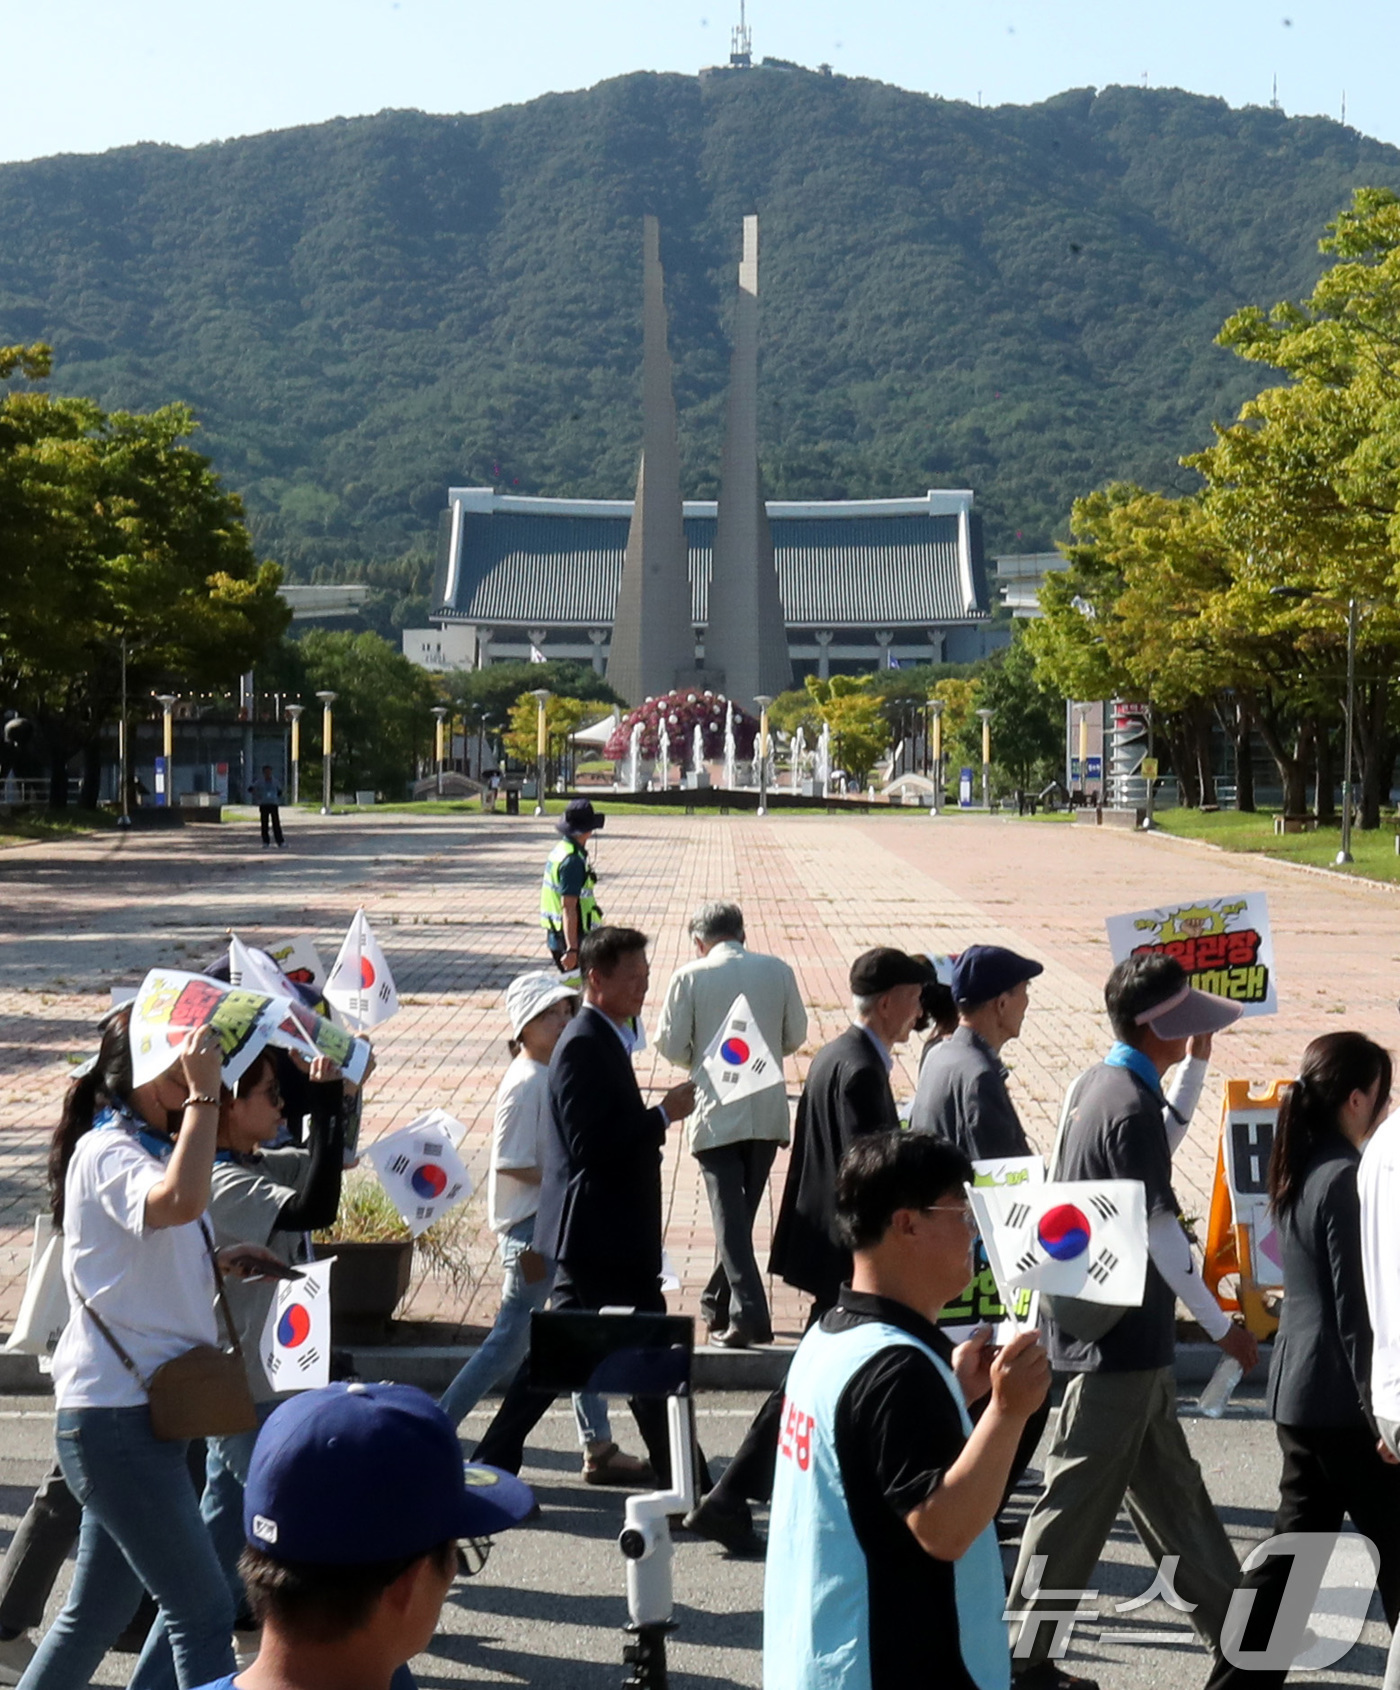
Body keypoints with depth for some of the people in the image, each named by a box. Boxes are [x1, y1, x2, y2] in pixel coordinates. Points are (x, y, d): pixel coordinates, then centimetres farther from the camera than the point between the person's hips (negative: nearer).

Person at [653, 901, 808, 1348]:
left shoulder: (690, 977, -6)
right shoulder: (778, 971, 2)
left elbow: (671, 1046, -5)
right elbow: (795, 1036, 8)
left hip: (715, 1113, -3)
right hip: (768, 1112, 4)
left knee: (730, 1214, -2)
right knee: (743, 1209, 17)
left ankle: (749, 1314, -12)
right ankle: (719, 1303, 30)